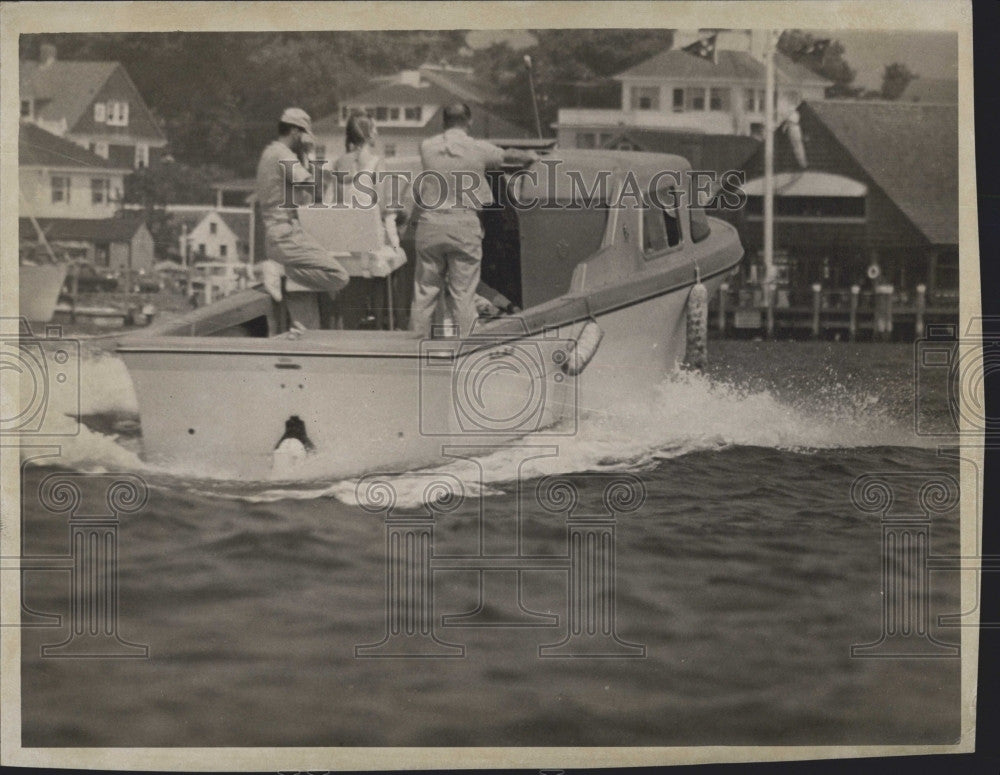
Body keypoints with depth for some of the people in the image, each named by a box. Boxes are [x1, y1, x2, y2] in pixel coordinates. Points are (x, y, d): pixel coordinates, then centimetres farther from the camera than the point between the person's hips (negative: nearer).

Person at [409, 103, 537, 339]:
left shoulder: (427, 147, 5)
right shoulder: (479, 149, 0)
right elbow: (508, 156, 19)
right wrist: (529, 156, 42)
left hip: (430, 224, 2)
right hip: (464, 225, -2)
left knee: (424, 293, 9)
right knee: (463, 295, 2)